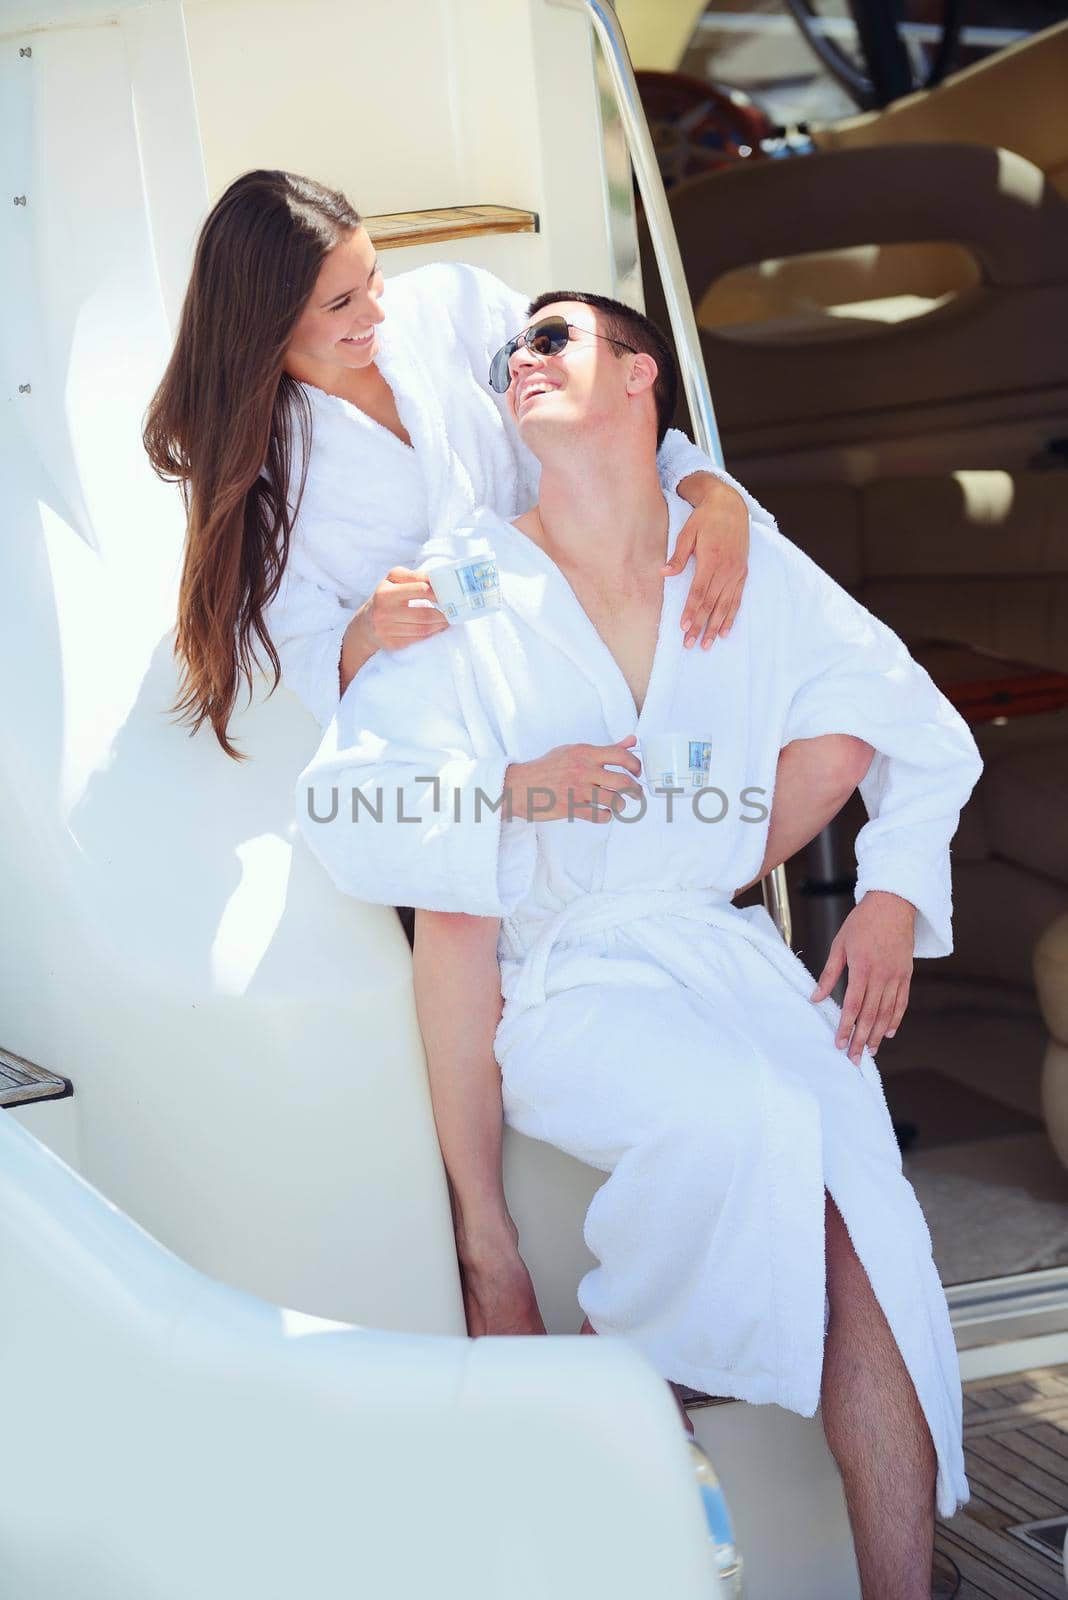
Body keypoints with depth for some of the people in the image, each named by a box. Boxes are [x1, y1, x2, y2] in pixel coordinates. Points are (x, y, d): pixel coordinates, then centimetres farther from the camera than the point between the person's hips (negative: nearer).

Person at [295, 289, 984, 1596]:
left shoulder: (747, 566, 8)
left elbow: (921, 731, 17)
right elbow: (342, 814, -7)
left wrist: (895, 893, 3)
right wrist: (512, 790, -20)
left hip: (729, 949, 3)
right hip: (560, 982, -3)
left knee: (855, 1222, -22)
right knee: (753, 1114, -32)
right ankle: (615, 1374, -4)